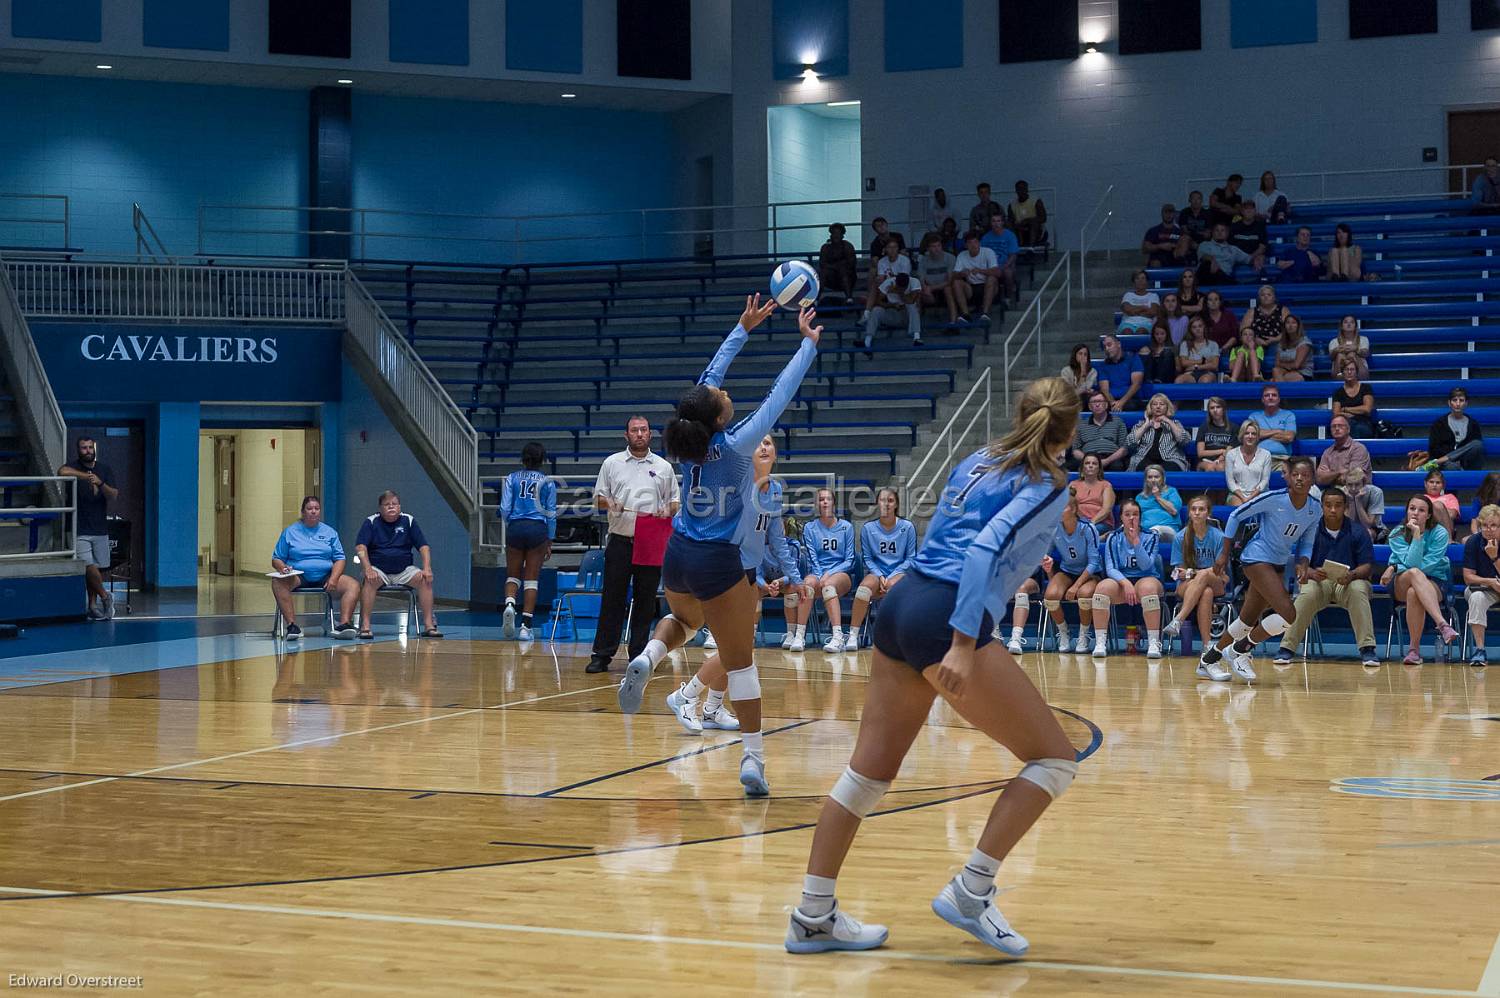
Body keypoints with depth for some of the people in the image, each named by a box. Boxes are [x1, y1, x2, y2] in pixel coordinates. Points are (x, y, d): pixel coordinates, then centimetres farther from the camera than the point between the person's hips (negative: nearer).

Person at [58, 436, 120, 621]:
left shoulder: (105, 470, 9)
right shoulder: (73, 467, 0)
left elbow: (114, 495, -2)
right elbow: (62, 472, -26)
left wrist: (100, 483, -20)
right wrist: (86, 476, -24)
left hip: (100, 528, 3)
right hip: (79, 530, -3)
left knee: (100, 568, 3)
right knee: (89, 567, -12)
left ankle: (93, 604, 14)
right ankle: (105, 597, 7)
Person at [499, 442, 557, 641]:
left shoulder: (511, 479, 4)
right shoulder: (547, 482, 5)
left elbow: (504, 509, 1)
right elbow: (551, 514, 5)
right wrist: (550, 541, 13)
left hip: (515, 528, 0)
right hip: (538, 528, 0)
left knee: (513, 576, 12)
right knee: (531, 579, 4)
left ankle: (509, 604, -19)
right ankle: (526, 625, 0)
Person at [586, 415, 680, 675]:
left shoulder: (663, 467, 11)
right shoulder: (612, 463, 9)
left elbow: (675, 501, 14)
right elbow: (598, 498, 10)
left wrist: (668, 510, -8)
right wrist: (609, 503, -12)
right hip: (620, 541, -1)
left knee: (645, 602, 3)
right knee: (612, 600, -3)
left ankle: (639, 656, 9)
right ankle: (602, 655, 0)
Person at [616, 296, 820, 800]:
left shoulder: (689, 437, -3)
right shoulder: (734, 444, -17)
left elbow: (710, 375, 9)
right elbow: (779, 396, -12)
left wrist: (744, 328, 16)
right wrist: (808, 343, -2)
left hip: (677, 555, 6)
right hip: (717, 563, -6)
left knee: (684, 619, 34)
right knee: (740, 660, -2)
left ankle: (646, 659, 3)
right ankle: (753, 757, -6)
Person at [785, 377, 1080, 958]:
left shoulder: (976, 462, 18)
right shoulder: (1046, 488, -3)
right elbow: (984, 551, -17)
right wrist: (962, 646, -22)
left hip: (902, 603, 8)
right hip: (946, 620, -8)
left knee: (868, 771, 12)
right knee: (1055, 758, 1)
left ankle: (813, 917, 14)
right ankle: (970, 892, -3)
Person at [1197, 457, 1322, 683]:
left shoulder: (1315, 510, -3)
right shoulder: (1274, 499, -19)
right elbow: (1236, 515, -8)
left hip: (1279, 564, 7)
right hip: (1257, 559, -7)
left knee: (1248, 621, 11)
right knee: (1288, 614, -20)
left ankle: (1208, 660, 27)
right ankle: (1241, 649, -2)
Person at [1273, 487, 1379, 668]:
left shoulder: (1357, 531, -1)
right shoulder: (1312, 530, -1)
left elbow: (1368, 566, -4)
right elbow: (1300, 564, -6)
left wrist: (1352, 575, -26)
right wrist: (1311, 573, -30)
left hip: (1349, 582, 0)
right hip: (1317, 581, 0)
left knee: (1358, 590, -35)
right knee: (1308, 593, -34)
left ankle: (1367, 649, -31)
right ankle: (1286, 648, -27)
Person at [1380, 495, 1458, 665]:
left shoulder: (1439, 533, -5)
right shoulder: (1397, 534, -3)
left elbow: (1428, 565, -14)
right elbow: (1413, 565, -17)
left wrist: (1394, 568, -13)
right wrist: (1416, 535, -22)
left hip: (1434, 583, -1)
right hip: (1401, 585, 1)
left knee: (1413, 593, -39)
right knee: (1415, 573, -38)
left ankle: (1414, 649, -35)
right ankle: (1442, 625, -54)